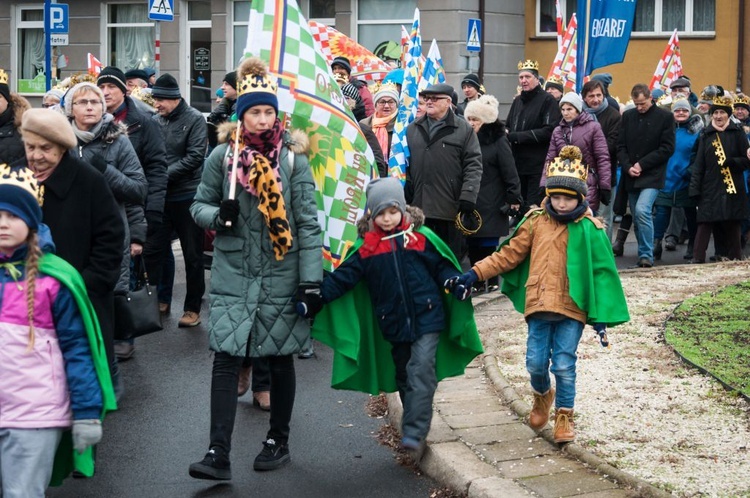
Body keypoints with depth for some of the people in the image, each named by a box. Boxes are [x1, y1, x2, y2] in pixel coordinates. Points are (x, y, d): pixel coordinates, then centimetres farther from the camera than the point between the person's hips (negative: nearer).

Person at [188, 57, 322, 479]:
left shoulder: (292, 159, -3)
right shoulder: (222, 156, -1)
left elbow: (309, 222, -4)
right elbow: (200, 204, 8)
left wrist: (311, 279, -9)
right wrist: (218, 216, -16)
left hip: (281, 276, 0)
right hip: (233, 275, 0)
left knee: (280, 359, 11)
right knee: (226, 359, -8)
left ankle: (279, 441, 28)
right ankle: (219, 455, -8)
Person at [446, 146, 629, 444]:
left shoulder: (590, 230, -2)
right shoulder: (536, 223, 5)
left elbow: (600, 273, 0)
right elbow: (509, 255, 8)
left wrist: (601, 317, -4)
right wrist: (475, 274, -1)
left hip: (572, 308, -2)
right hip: (539, 305, 2)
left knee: (564, 365, -3)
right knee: (536, 363, 5)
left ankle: (564, 416, 16)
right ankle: (542, 396, 37)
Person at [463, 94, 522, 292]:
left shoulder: (498, 141, -4)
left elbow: (510, 173, -5)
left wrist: (514, 198, -10)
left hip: (491, 206, -5)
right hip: (469, 205, 5)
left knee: (488, 245, -4)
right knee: (473, 246, 6)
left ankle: (493, 283, 8)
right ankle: (477, 282, 16)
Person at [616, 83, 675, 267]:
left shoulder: (665, 117, -2)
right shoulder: (628, 116, 9)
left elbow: (667, 148, -6)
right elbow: (621, 146, 9)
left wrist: (642, 164, -11)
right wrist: (628, 167, -9)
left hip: (652, 175, -5)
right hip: (631, 176, 5)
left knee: (642, 211, -21)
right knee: (637, 217, 7)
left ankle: (646, 255, -14)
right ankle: (644, 255, 17)